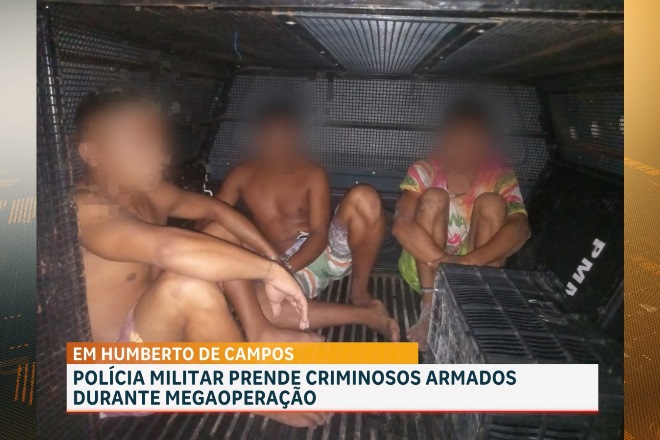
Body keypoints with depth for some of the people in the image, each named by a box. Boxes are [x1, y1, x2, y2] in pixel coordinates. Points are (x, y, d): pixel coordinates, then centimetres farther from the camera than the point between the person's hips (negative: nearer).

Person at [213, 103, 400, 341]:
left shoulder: (313, 174, -1)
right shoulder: (242, 176, 5)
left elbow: (319, 234, -11)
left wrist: (284, 267, -29)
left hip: (328, 250, 0)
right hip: (298, 273, 0)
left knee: (363, 197, -27)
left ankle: (359, 291, -14)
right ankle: (366, 314, -27)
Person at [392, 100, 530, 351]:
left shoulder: (501, 177, -9)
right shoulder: (424, 171, -12)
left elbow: (520, 227, -27)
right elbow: (402, 225, -27)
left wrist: (469, 260, -44)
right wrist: (447, 262, -40)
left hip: (479, 270, 1)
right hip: (424, 266, -1)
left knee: (491, 203, -22)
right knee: (433, 198, -25)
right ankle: (430, 308, -26)